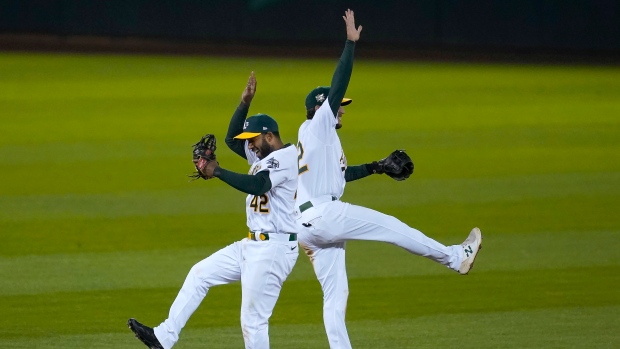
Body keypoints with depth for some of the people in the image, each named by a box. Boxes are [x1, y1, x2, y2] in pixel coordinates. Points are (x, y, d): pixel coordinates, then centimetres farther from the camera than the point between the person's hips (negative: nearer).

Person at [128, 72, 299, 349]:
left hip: (274, 249, -11)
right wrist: (245, 102, 12)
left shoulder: (287, 156, -14)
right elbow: (232, 138, 24)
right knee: (200, 274, 13)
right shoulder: (264, 157, 17)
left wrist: (217, 172, -24)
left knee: (253, 321, -10)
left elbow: (256, 186, -28)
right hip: (252, 245, 11)